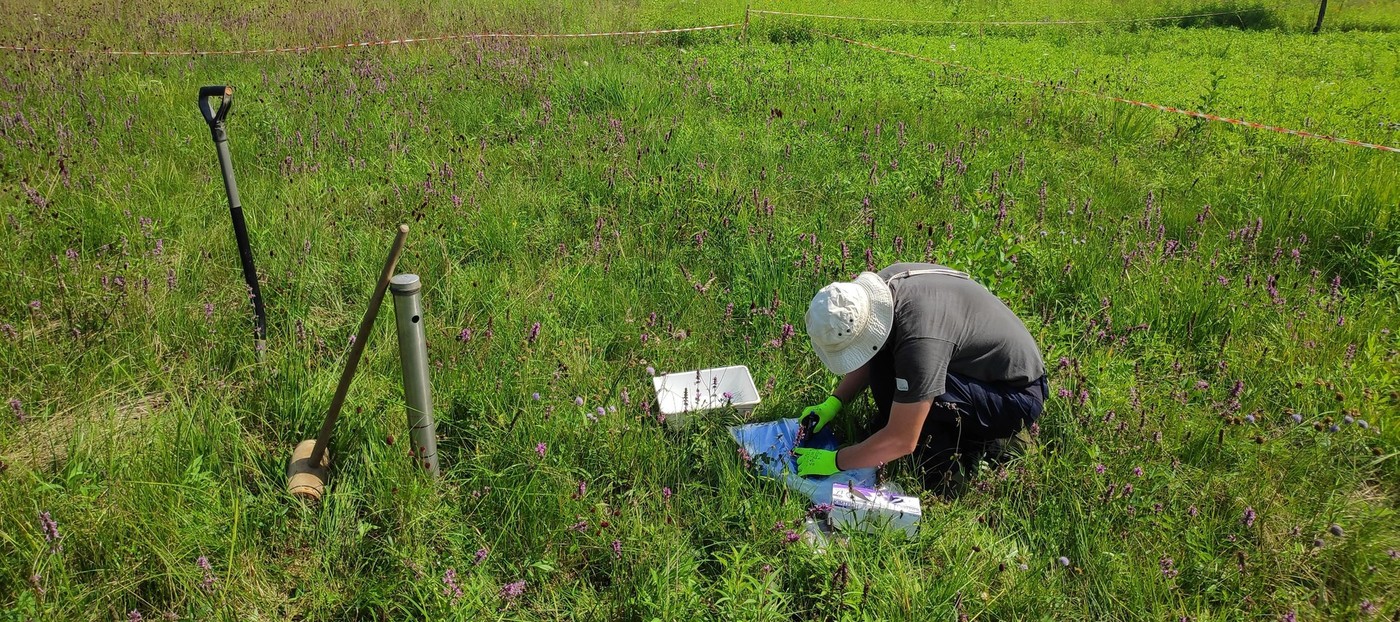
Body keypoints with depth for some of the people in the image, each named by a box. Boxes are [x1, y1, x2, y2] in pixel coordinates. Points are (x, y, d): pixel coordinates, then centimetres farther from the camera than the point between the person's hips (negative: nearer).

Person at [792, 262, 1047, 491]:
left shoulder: (920, 339, -37)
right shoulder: (881, 285, -12)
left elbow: (902, 441, -29)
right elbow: (871, 357, 9)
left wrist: (835, 461, -18)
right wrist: (834, 403, 1)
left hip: (1019, 395, -8)